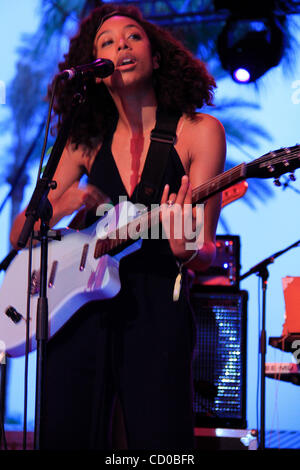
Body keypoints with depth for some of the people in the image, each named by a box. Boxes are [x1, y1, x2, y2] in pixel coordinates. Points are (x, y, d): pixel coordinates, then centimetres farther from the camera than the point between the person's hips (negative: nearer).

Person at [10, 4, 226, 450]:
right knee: (63, 436, 2)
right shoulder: (87, 142, 11)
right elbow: (19, 233, 13)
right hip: (78, 312, 3)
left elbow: (205, 254, -4)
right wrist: (65, 206, -7)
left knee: (158, 444, -10)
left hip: (157, 316, -3)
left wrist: (186, 250, -27)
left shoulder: (198, 131, 1)